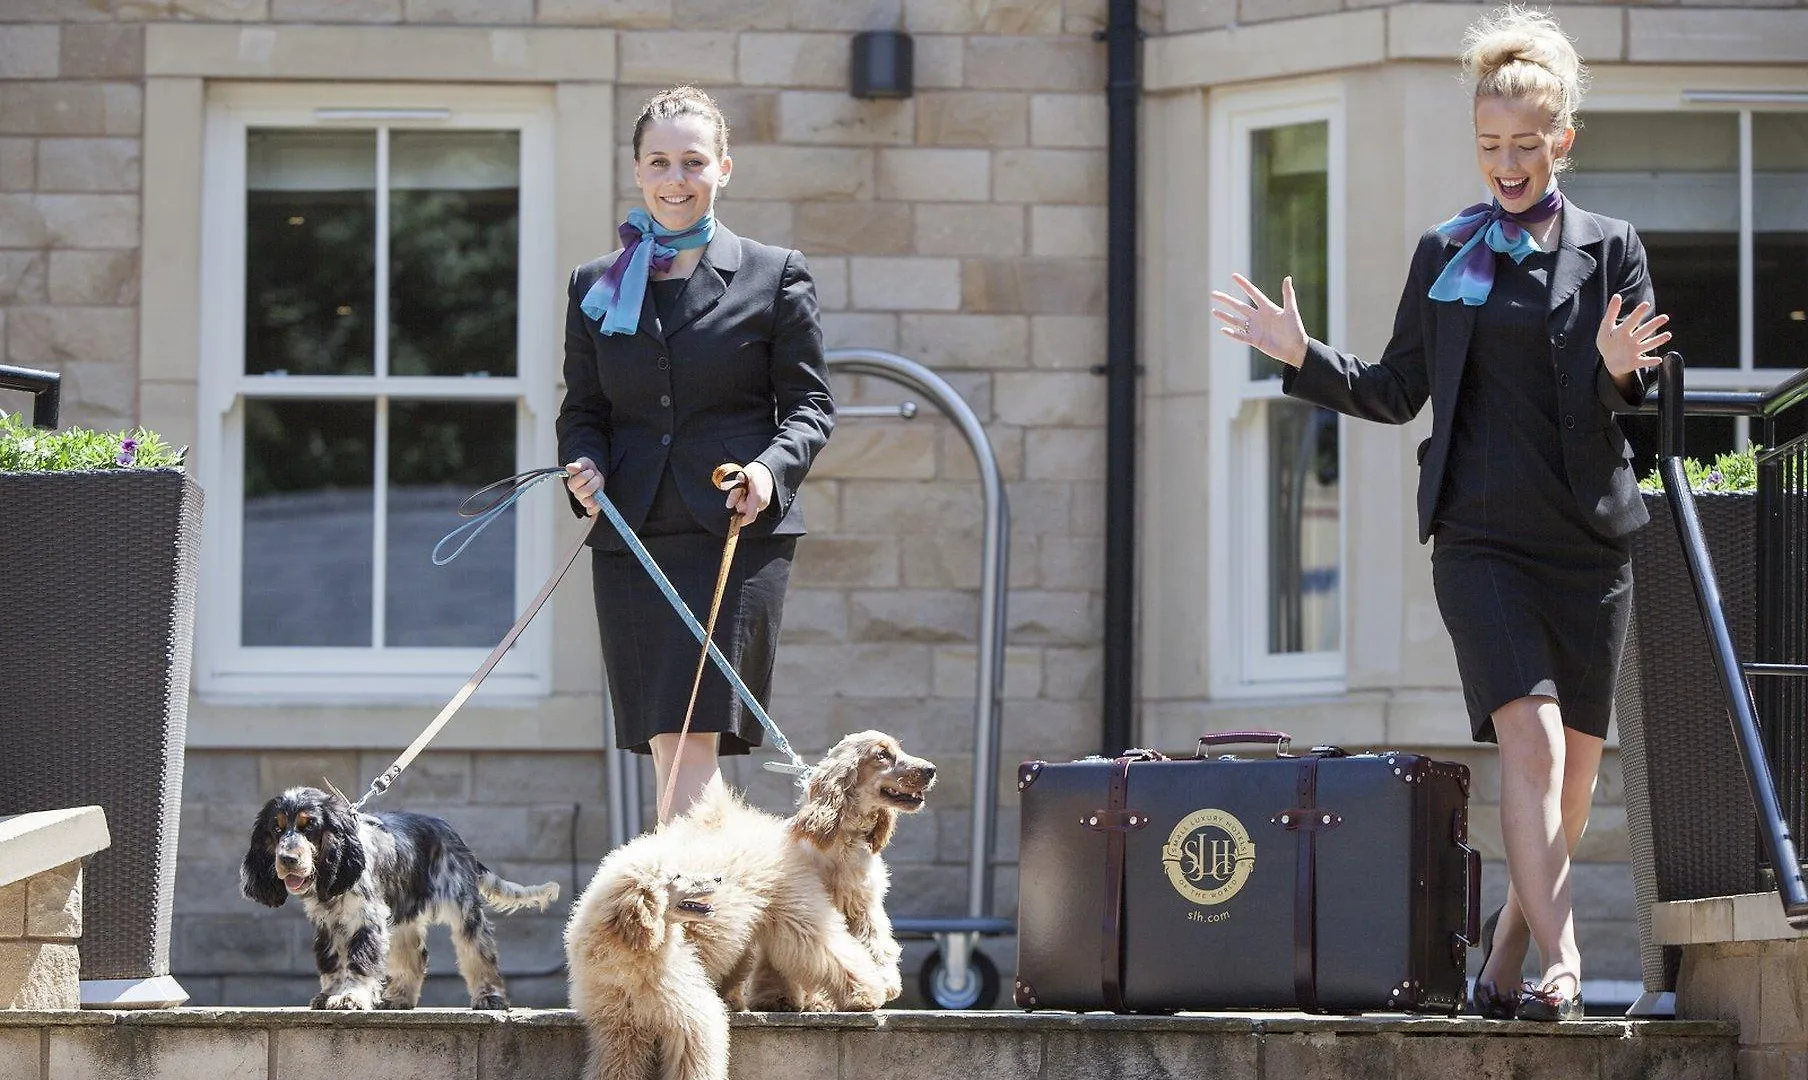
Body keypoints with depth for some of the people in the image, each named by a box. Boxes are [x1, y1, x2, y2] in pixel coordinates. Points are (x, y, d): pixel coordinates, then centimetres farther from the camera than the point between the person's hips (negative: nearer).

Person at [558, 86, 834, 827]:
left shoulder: (775, 277, 6)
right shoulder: (596, 286, 14)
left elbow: (810, 403, 5)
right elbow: (582, 408, 16)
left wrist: (772, 468, -15)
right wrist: (585, 466, -6)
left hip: (737, 533, -3)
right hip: (632, 537, 4)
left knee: (693, 736, -14)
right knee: (666, 749, 3)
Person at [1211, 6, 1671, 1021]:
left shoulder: (1610, 250, 6)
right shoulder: (1446, 252, 9)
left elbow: (1646, 395, 2)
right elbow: (1398, 392, 13)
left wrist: (1620, 370, -21)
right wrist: (1303, 357, 0)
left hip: (1590, 539, 1)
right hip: (1482, 537, -1)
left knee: (1577, 767, 6)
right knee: (1531, 743, -18)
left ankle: (1510, 950, 23)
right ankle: (1561, 962, -24)